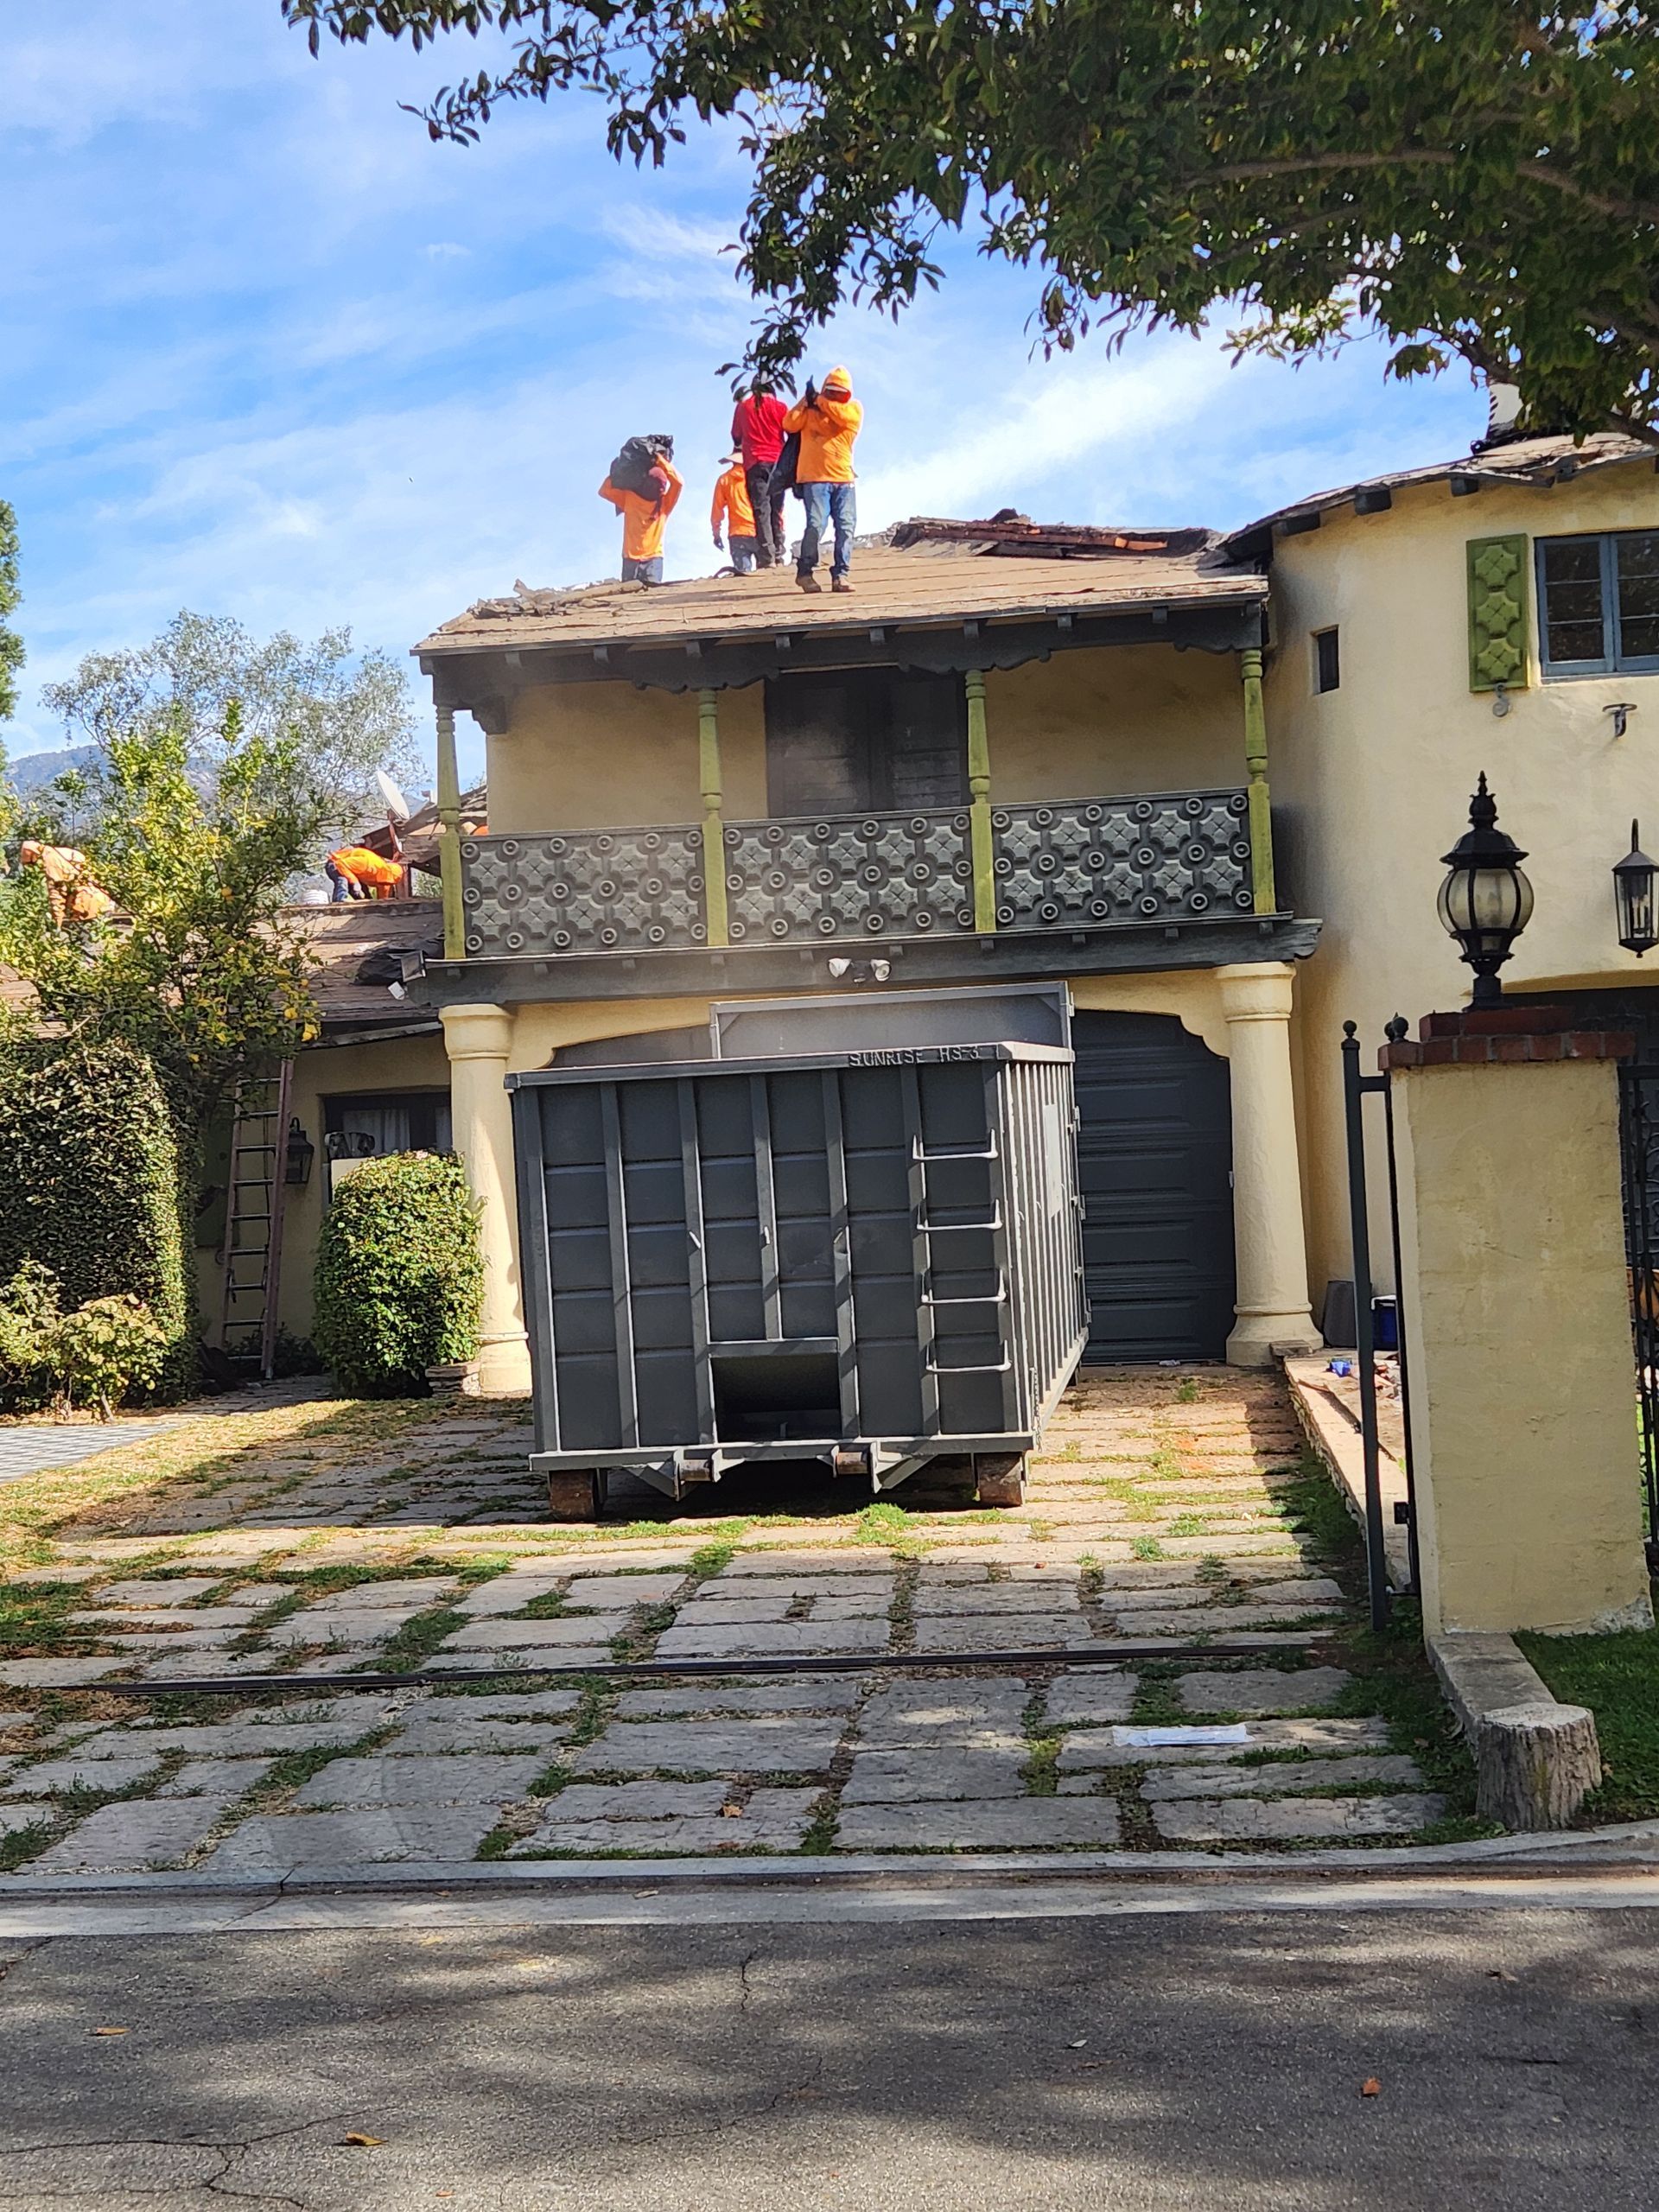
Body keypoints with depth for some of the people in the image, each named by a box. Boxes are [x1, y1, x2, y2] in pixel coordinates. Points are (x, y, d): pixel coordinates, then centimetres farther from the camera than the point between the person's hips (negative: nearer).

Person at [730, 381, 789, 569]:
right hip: (778, 461, 1)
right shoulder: (778, 406, 3)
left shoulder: (743, 407, 5)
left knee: (761, 510, -4)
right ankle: (779, 556, 2)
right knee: (777, 511, 7)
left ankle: (766, 557, -14)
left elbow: (736, 436, 14)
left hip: (754, 462, -1)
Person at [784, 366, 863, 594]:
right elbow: (789, 424, -4)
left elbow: (841, 415, -11)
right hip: (815, 478, -2)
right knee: (816, 525, -14)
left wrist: (819, 400, -2)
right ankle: (805, 572, -4)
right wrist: (806, 400, -3)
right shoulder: (810, 410, 11)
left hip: (844, 479, 2)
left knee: (846, 527, -3)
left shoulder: (854, 408, 11)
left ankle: (841, 574, 2)